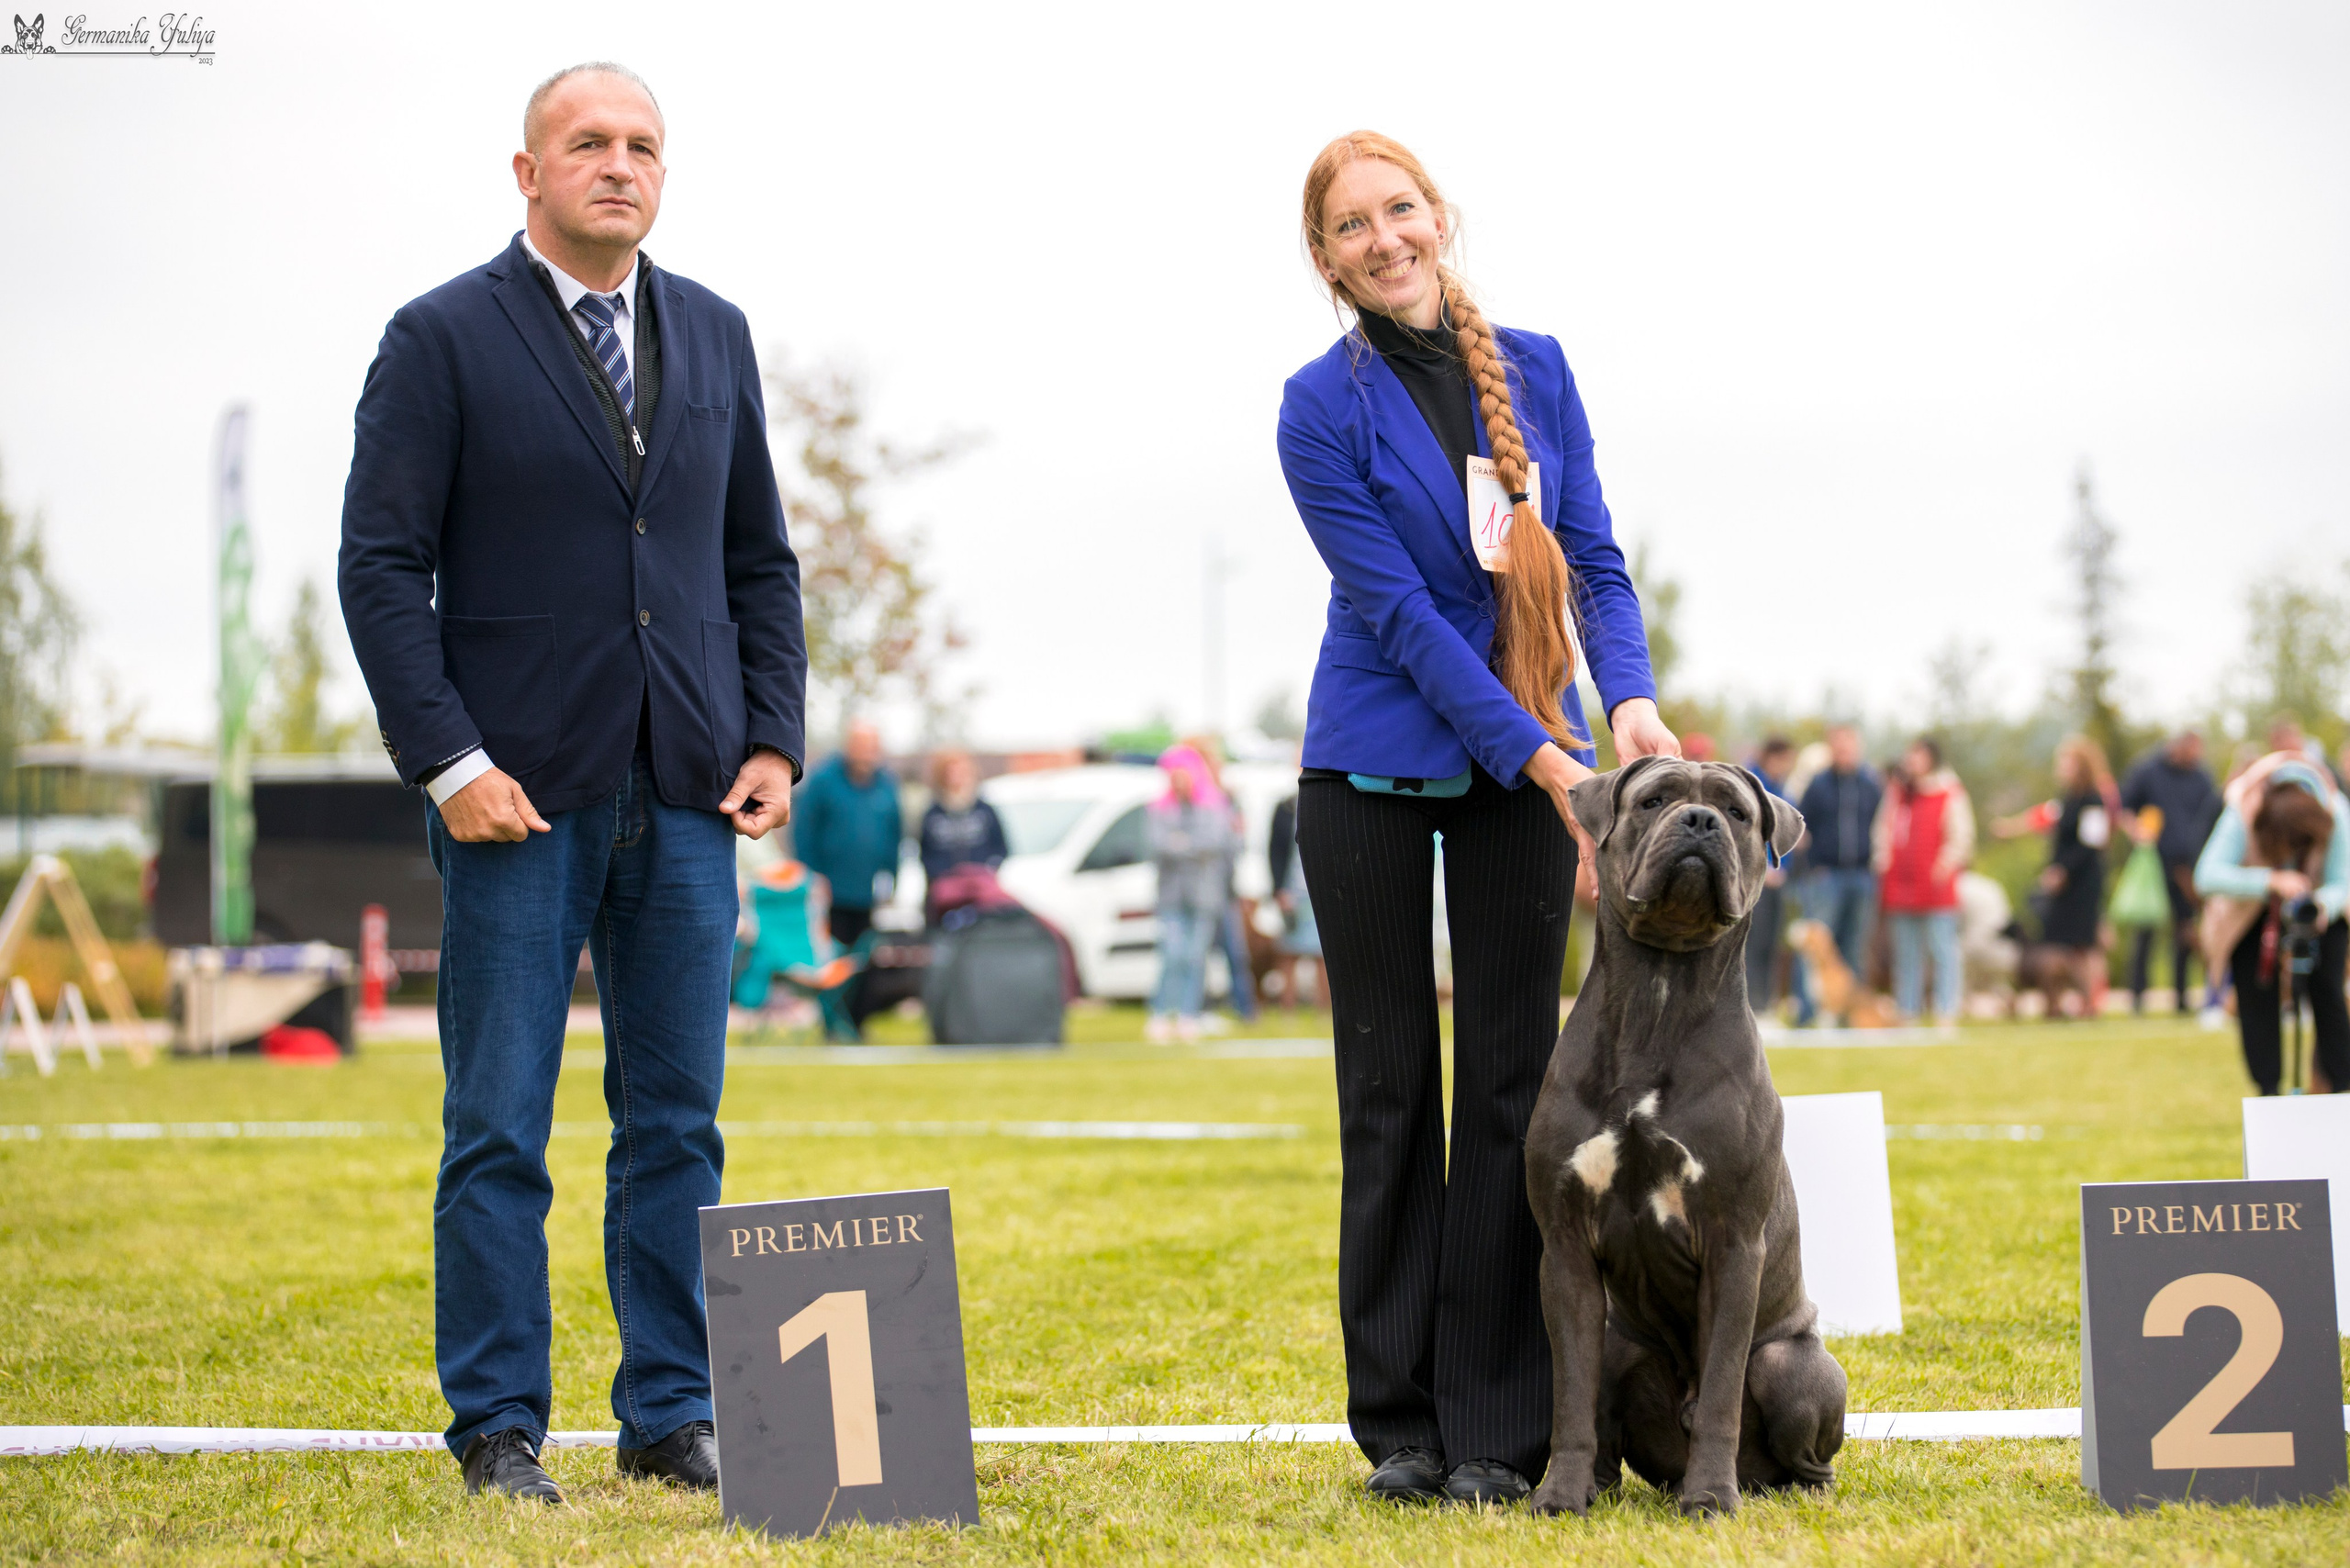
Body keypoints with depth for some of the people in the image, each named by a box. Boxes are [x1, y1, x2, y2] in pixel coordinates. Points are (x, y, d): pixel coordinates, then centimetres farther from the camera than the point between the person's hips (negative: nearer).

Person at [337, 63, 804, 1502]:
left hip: (686, 797, 4)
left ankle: (671, 1418, 15)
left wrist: (775, 739, 6)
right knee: (500, 1130, 0)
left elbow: (761, 558, 17)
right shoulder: (443, 340, -1)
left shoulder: (714, 335, 13)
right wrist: (448, 760, -13)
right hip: (521, 793, -4)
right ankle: (499, 1430, 8)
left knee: (678, 1125, 7)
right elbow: (381, 565, -4)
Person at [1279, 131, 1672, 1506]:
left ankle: (1497, 1428, 5)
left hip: (1526, 761, 2)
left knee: (1512, 1080, 1)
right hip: (1377, 765, -2)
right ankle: (1401, 1420, 11)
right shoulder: (1324, 408, -8)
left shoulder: (1537, 370, 4)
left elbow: (1592, 559, 3)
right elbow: (1399, 610, -14)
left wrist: (1632, 700, -16)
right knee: (1392, 1083, 3)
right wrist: (1542, 760, -21)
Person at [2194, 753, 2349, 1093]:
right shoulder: (2242, 815, -36)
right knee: (2256, 994, -8)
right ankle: (2269, 1094, -1)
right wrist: (2271, 880, -54)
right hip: (2254, 907, 0)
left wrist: (2323, 906, -47)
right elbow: (2208, 875, -42)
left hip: (2317, 907, 1)